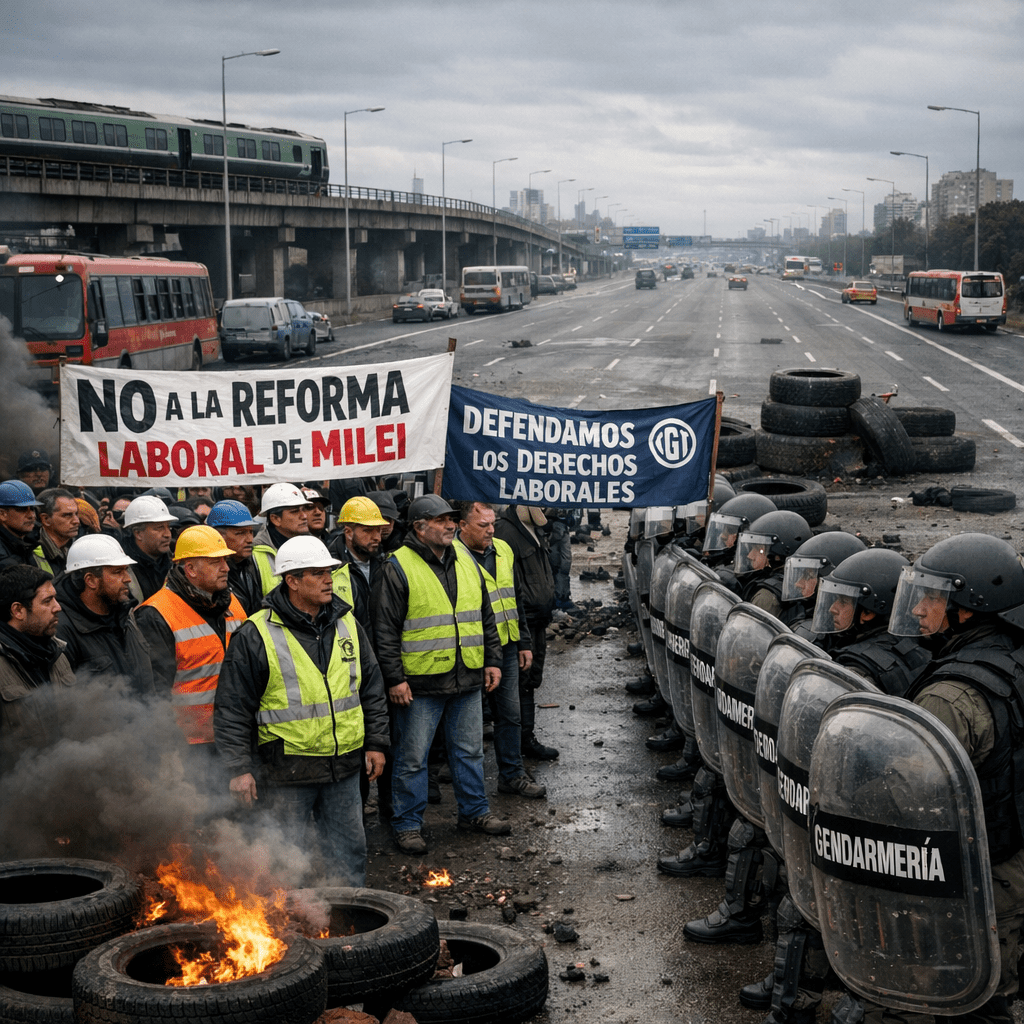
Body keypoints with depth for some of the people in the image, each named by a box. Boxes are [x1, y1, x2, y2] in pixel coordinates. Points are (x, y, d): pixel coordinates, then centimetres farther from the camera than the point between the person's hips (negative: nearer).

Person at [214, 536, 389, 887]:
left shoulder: (346, 624, 6)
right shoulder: (257, 635, -11)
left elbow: (372, 688, 15)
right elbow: (232, 709, -9)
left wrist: (376, 742, 12)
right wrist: (238, 767, -11)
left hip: (344, 764, 5)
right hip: (288, 767, -5)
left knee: (349, 848, 13)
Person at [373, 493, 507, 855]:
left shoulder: (465, 560, 10)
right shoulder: (398, 568, -9)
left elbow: (485, 616, 18)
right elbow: (385, 630, -10)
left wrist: (492, 660, 13)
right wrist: (395, 678, -14)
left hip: (468, 679, 6)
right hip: (421, 683, -6)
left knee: (469, 750, 16)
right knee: (412, 757, 2)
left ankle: (474, 812, 29)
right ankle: (407, 825, 12)